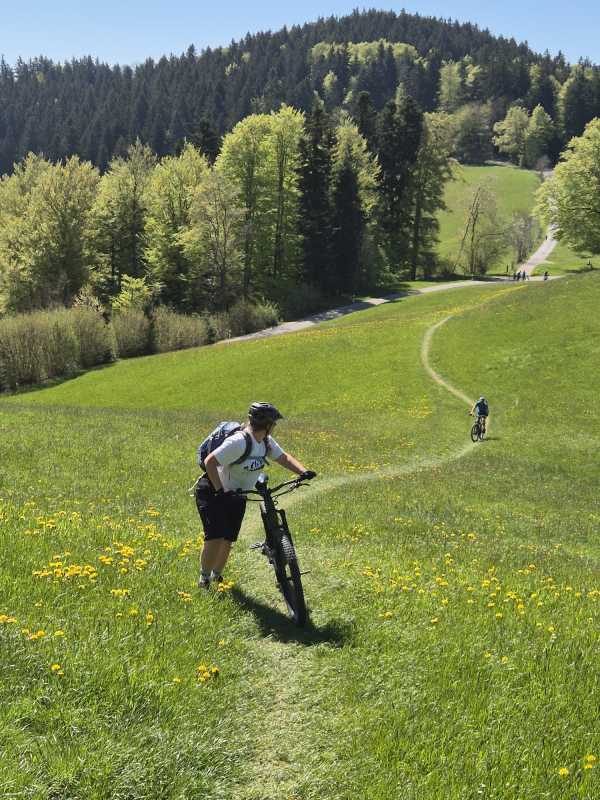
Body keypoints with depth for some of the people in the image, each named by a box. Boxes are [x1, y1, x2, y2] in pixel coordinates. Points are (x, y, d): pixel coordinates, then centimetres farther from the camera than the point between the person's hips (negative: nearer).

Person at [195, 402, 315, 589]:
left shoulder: (266, 441, -3)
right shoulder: (239, 442, -31)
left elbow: (283, 457, 4)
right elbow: (209, 462, -33)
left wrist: (303, 471, -14)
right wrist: (220, 491, -36)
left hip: (236, 496, 8)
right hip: (213, 493, -8)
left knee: (228, 540, 8)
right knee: (215, 538, -18)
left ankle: (217, 576, 30)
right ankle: (204, 579, 2)